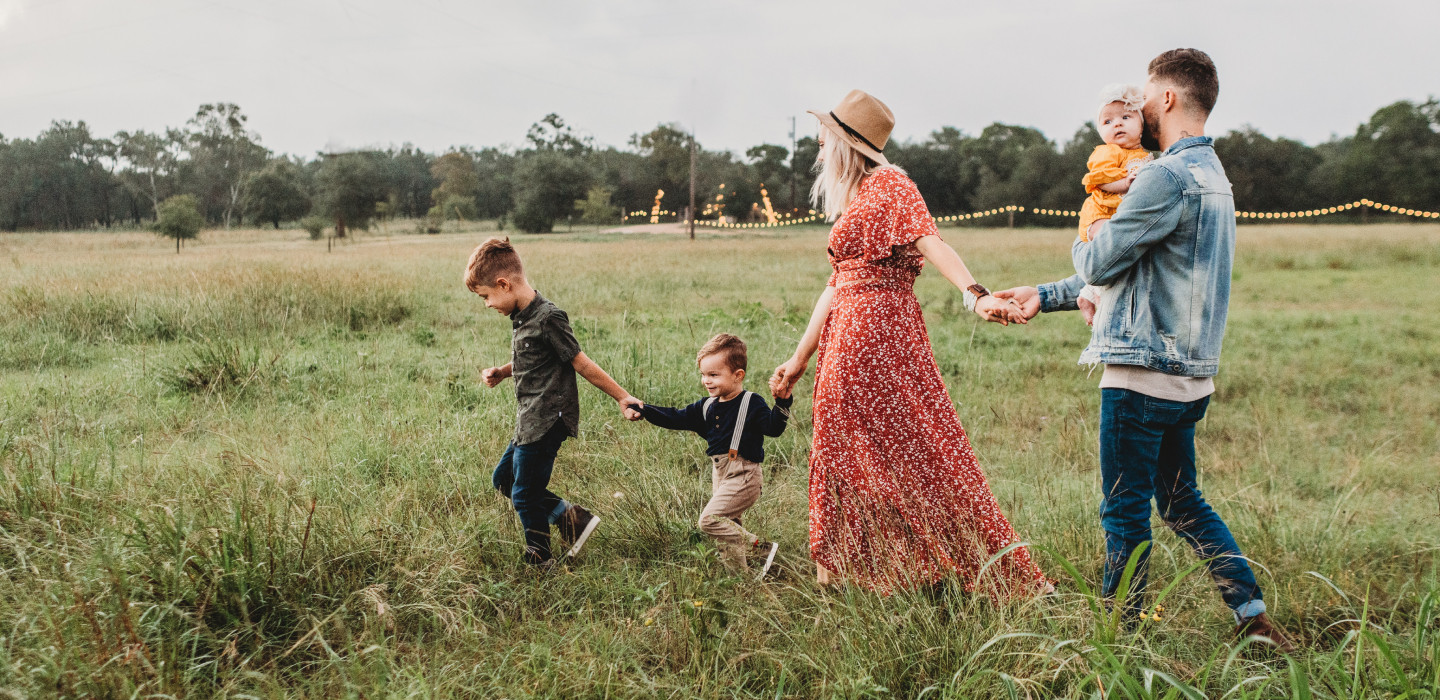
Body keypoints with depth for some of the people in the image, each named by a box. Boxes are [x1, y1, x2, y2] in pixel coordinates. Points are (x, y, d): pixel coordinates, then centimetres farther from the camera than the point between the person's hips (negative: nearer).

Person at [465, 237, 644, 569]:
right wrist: (501, 373, 8)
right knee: (503, 479, 19)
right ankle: (571, 517, 18)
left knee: (525, 496, 0)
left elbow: (580, 363, -15)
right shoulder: (522, 317, 9)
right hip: (530, 421, 10)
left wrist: (622, 397, -11)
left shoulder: (547, 318, -20)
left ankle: (539, 563, 19)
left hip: (547, 422, -10)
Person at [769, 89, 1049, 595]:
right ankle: (841, 570, 21)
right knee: (844, 451, 11)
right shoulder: (851, 200, 20)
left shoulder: (888, 184, -6)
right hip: (846, 335, 9)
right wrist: (800, 358, 21)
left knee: (910, 448, -6)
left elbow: (930, 242, -22)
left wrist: (976, 295, -39)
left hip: (878, 329, -9)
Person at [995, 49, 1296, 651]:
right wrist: (1045, 296, 21)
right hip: (1189, 374, 9)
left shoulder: (1169, 176, -17)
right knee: (1182, 502, 19)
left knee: (1125, 510, 2)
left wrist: (1085, 240, 11)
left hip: (1144, 373, -9)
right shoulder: (1212, 175, 17)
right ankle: (1253, 614, 20)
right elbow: (1132, 270, 21)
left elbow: (1098, 265, -13)